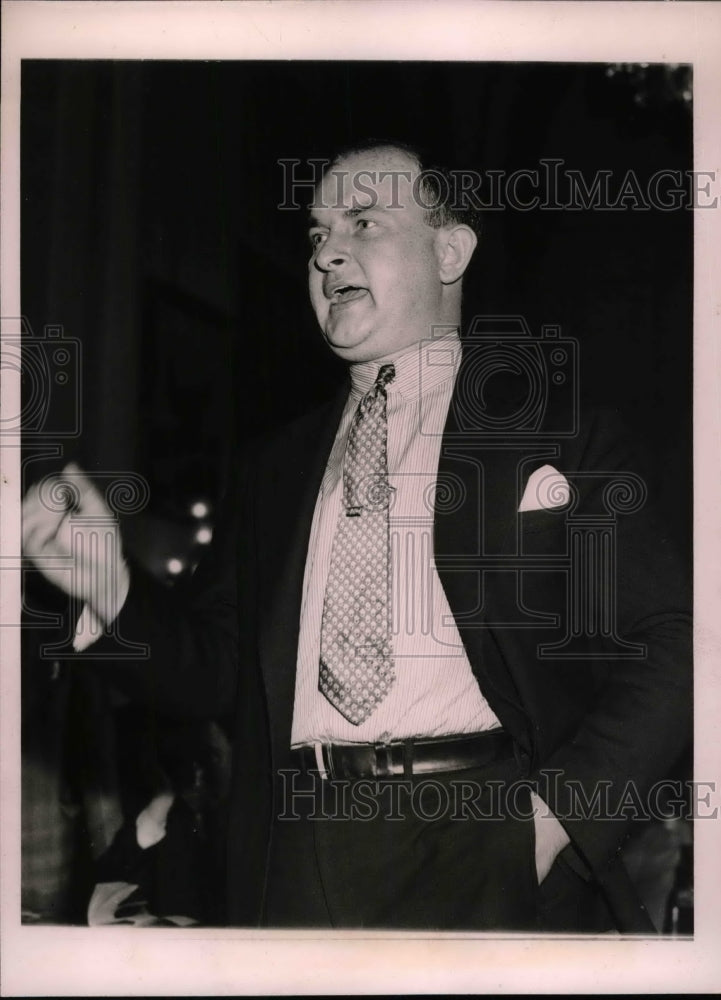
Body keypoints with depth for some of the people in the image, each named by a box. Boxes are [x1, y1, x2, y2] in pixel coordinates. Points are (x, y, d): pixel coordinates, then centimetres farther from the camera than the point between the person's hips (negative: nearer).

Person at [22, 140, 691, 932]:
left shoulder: (550, 431, 5)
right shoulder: (275, 471, 17)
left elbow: (667, 647, -1)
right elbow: (213, 673, 16)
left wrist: (559, 813, -12)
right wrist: (113, 592, -2)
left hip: (481, 848, -3)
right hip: (301, 860, 3)